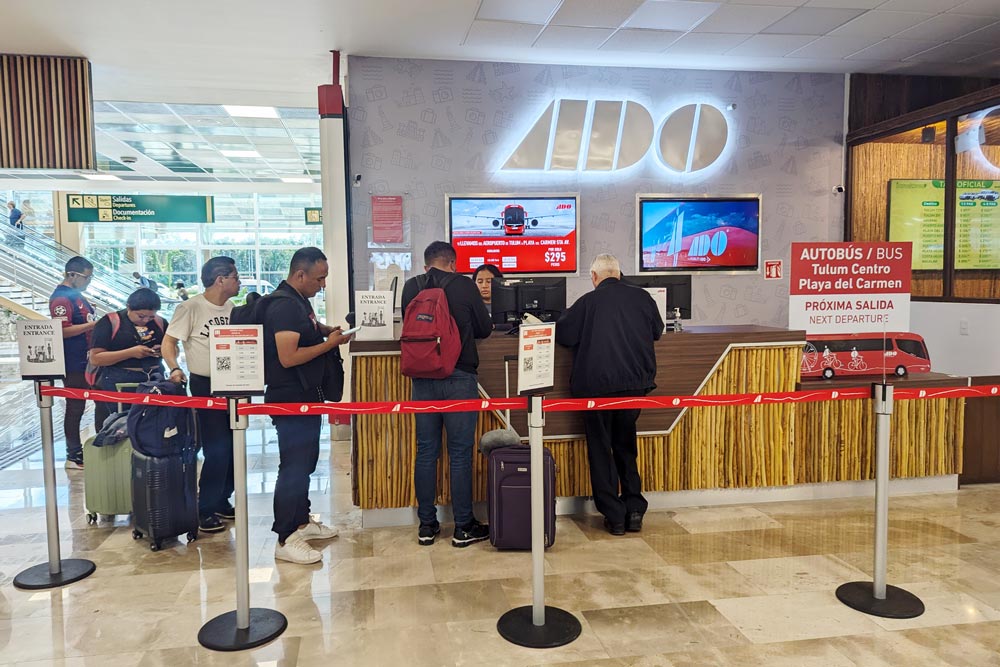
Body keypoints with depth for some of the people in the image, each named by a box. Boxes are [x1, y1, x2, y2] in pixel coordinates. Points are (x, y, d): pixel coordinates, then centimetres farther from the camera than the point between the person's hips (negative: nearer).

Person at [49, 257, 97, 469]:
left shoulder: (76, 294, 14)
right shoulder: (61, 298, -16)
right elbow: (62, 330, -26)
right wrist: (92, 324, -24)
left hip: (87, 360, 10)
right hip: (74, 365, -10)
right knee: (75, 408, 0)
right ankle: (74, 457, 10)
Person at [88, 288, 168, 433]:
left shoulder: (160, 322, 8)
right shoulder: (110, 322, -4)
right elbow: (95, 358, -9)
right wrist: (131, 352, -19)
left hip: (154, 381, 3)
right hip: (118, 384, -3)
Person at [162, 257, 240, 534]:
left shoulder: (233, 309, 8)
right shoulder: (191, 307, -10)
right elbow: (169, 341, -9)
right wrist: (174, 368, -24)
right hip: (205, 386, -6)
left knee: (233, 447, 12)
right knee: (217, 449, -8)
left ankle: (222, 500, 27)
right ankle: (205, 510, 6)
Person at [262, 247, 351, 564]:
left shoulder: (300, 300, 11)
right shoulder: (284, 305, -21)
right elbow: (288, 357, -27)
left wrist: (325, 329, 7)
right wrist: (329, 343, -18)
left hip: (306, 396, 11)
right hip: (290, 399, -11)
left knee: (306, 460, 19)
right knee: (293, 466, -4)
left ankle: (302, 521, 33)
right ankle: (285, 540, 5)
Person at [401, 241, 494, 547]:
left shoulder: (410, 287, 3)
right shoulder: (464, 285, -5)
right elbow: (485, 328, 3)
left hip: (423, 378, 3)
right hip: (459, 377, -3)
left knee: (426, 452, 10)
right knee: (460, 453, 3)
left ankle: (426, 525, 18)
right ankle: (463, 527, 12)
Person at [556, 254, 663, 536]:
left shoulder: (588, 302, -9)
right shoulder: (642, 297, 1)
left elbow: (562, 335, -3)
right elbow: (657, 331, 16)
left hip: (596, 386, -3)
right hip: (635, 384, 4)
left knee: (601, 451, 9)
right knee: (626, 447, 19)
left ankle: (614, 516, 11)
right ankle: (634, 511, 18)